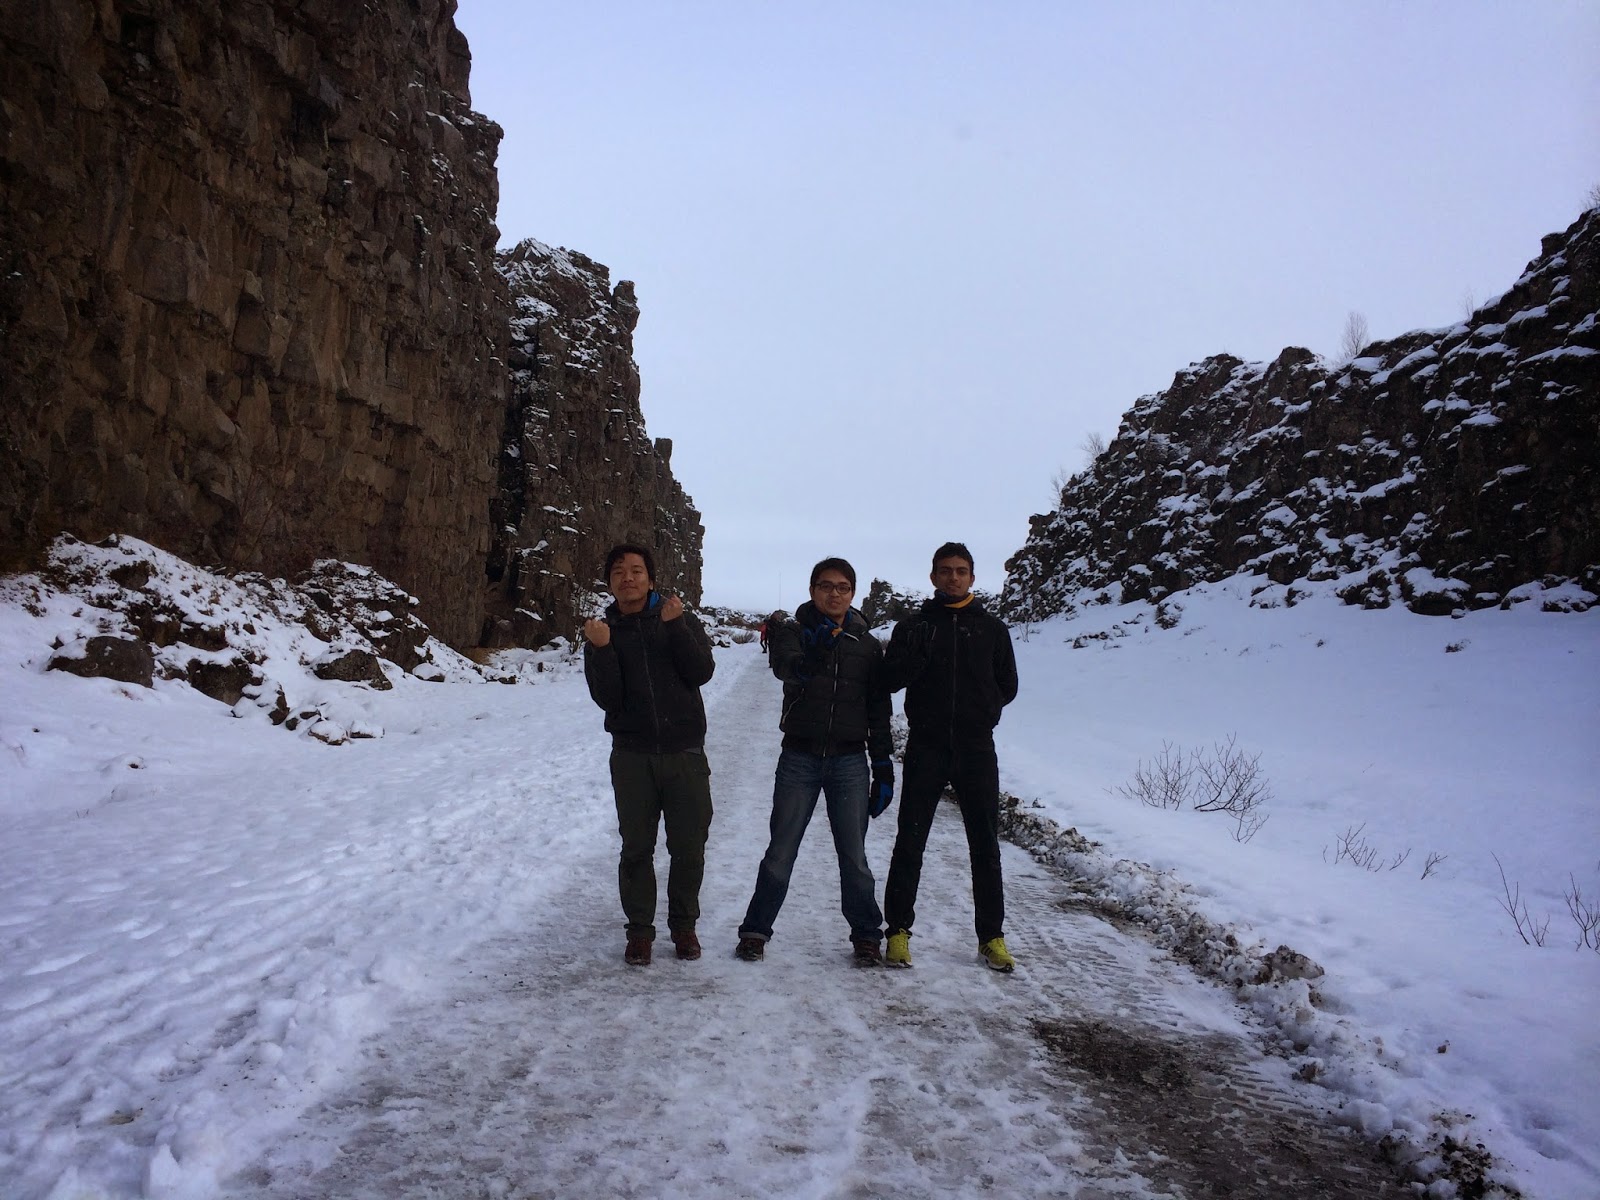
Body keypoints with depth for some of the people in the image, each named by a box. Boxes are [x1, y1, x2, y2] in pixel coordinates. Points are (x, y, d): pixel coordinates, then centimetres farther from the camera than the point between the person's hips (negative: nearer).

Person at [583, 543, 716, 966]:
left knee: (689, 848, 6)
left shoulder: (680, 620, 4)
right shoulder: (602, 631, 4)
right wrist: (602, 649, -20)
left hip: (684, 752, 0)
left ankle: (684, 924, 25)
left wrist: (676, 626, -17)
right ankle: (640, 929, 21)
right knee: (636, 848, 6)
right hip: (632, 756, 0)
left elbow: (702, 672, -9)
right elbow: (608, 698, -7)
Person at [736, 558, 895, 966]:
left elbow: (879, 711, 9)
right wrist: (805, 664, -43)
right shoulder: (793, 631, 2)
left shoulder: (867, 645, 7)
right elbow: (783, 666, -21)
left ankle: (867, 936, 19)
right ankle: (756, 929, 17)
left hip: (850, 761, 1)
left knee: (854, 856, 4)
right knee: (780, 851, 3)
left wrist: (884, 766, 4)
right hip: (800, 757, -1)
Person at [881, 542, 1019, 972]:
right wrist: (918, 652, -17)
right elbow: (890, 680, -3)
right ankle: (898, 931, 11)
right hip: (926, 747, -1)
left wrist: (980, 712, -1)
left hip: (976, 749, 1)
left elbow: (1007, 686, 13)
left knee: (985, 846, 7)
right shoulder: (914, 626, 6)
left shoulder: (992, 628, 9)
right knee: (910, 843, 1)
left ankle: (991, 936, 17)